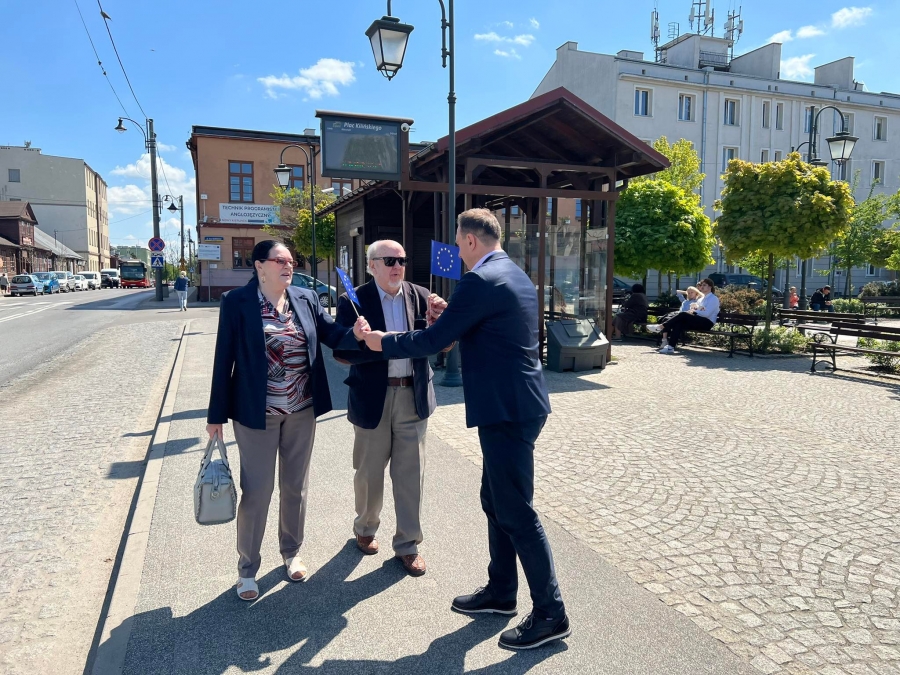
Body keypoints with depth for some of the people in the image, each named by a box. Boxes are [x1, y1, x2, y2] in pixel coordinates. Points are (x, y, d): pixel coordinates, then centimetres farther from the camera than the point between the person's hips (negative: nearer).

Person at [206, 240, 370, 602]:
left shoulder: (306, 299, 1)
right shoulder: (237, 302, -9)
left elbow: (331, 334, -1)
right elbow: (224, 358, -8)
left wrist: (355, 332, -25)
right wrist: (217, 413, -6)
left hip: (302, 411, 4)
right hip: (256, 413, -3)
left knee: (296, 487, 17)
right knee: (256, 492, 5)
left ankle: (291, 552, 38)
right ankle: (247, 568, 25)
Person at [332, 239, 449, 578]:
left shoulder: (420, 296, 2)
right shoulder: (353, 301, -6)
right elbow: (343, 352, -14)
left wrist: (441, 319, -23)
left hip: (414, 397, 2)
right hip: (373, 398, -2)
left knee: (411, 474, 8)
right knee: (368, 472, 15)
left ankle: (408, 544, 23)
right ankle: (365, 528, 40)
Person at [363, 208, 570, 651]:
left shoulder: (481, 280, -17)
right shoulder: (514, 275, 14)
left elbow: (433, 339, -15)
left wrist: (382, 342, 0)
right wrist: (450, 315, 17)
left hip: (507, 409, -10)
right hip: (516, 403, 10)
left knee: (516, 511, 0)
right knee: (495, 501, 19)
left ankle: (551, 614, 12)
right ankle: (501, 591, 34)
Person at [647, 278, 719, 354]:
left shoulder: (714, 299, 3)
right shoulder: (702, 299, 28)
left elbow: (707, 313, -12)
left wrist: (694, 311, -9)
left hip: (707, 322, -7)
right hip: (698, 321, 7)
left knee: (683, 314, -26)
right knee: (679, 323, -22)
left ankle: (661, 327, -26)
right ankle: (670, 347, -35)